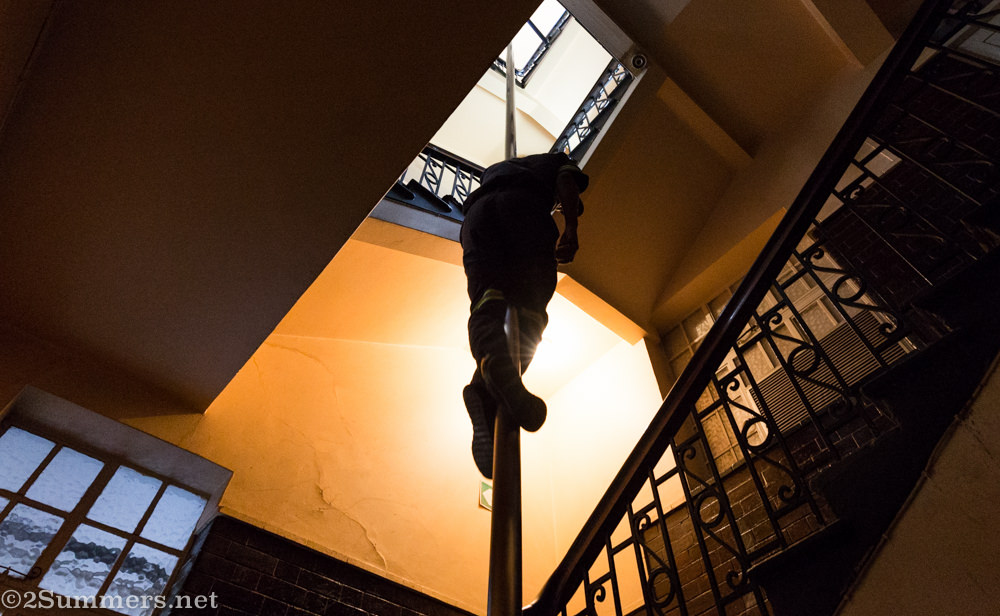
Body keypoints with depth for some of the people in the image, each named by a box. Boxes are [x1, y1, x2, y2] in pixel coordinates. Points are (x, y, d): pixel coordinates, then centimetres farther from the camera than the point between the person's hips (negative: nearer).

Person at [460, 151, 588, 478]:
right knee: (530, 305, -11)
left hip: (477, 211, 4)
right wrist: (570, 226, -6)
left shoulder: (495, 168, 49)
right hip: (523, 206, -3)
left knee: (486, 303, -16)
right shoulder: (559, 161, 35)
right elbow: (568, 180, 11)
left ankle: (493, 366, -50)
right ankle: (490, 388, -39)